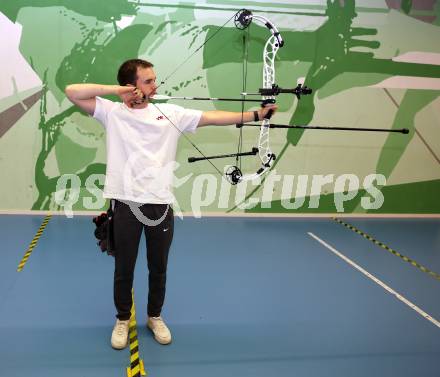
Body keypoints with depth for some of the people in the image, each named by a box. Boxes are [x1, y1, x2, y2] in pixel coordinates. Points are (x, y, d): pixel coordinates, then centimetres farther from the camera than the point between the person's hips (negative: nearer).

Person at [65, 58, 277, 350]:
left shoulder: (170, 113, 5)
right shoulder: (112, 112, 1)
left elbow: (213, 117, 0)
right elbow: (72, 92, -5)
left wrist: (256, 115, -6)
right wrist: (116, 90, -10)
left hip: (161, 204, 2)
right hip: (126, 204, -1)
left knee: (159, 268, 15)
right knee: (124, 269, 13)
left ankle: (155, 317, 37)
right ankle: (123, 320, 34)